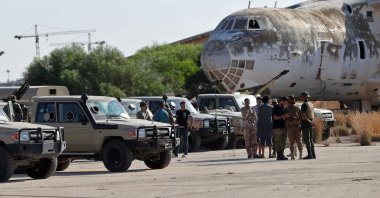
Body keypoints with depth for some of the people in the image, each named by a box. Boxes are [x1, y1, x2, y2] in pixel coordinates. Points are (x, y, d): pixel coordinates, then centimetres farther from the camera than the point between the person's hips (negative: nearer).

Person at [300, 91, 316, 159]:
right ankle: (313, 154, 10)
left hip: (305, 124, -8)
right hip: (310, 125, 8)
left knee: (307, 140, -6)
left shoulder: (304, 104, -12)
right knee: (311, 140, 11)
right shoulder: (311, 104, 14)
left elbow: (303, 115, -22)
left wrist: (309, 121, -23)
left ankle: (309, 155, -9)